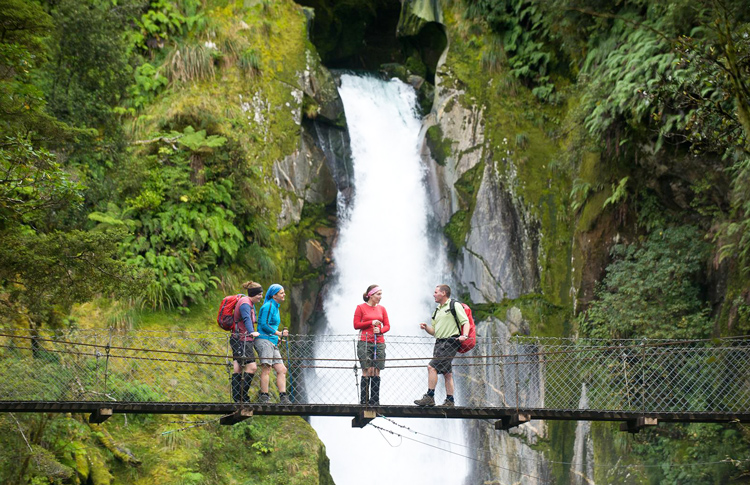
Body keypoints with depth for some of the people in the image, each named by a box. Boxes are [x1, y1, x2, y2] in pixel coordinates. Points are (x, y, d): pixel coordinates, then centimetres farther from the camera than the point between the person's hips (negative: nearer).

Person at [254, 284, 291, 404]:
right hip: (264, 341, -10)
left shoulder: (275, 307, 22)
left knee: (282, 370, 3)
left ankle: (283, 397, -1)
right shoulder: (268, 306, -8)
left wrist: (277, 339, 19)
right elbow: (264, 325, -15)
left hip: (272, 343, 10)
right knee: (266, 369, -14)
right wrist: (279, 333, -13)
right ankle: (264, 397, -17)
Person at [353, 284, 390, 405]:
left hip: (379, 343, 4)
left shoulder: (382, 309, 13)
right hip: (364, 343, -4)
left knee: (376, 371, 2)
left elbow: (387, 325, 13)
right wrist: (371, 323, -10)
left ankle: (375, 400, 5)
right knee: (367, 370, -8)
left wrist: (380, 330, -8)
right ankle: (364, 400, -4)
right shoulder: (360, 307, 2)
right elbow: (356, 325, -3)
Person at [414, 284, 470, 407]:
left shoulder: (455, 306, -2)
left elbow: (466, 322, -8)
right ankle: (450, 401, 10)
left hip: (450, 342, -9)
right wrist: (426, 327, 3)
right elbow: (434, 331, 23)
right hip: (440, 342, 9)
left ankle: (429, 397, -16)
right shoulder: (437, 310, 22)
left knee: (432, 367, -17)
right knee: (447, 373, 8)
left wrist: (464, 335, -24)